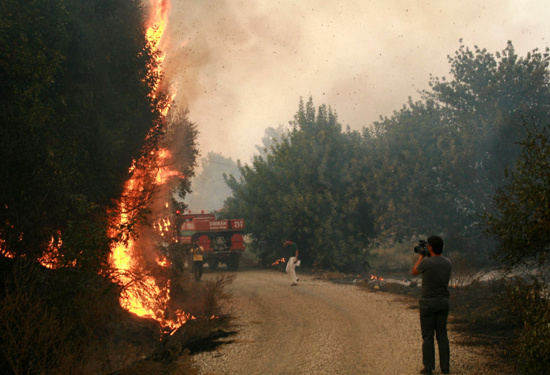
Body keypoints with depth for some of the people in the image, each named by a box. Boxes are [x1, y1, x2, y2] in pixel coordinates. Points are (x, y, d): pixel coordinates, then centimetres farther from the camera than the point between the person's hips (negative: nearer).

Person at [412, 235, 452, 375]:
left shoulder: (426, 262, -15)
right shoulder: (448, 263, 1)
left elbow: (414, 272, 3)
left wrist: (421, 257, 15)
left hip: (428, 303, -5)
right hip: (443, 302, 5)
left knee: (427, 336, 2)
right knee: (442, 334, 11)